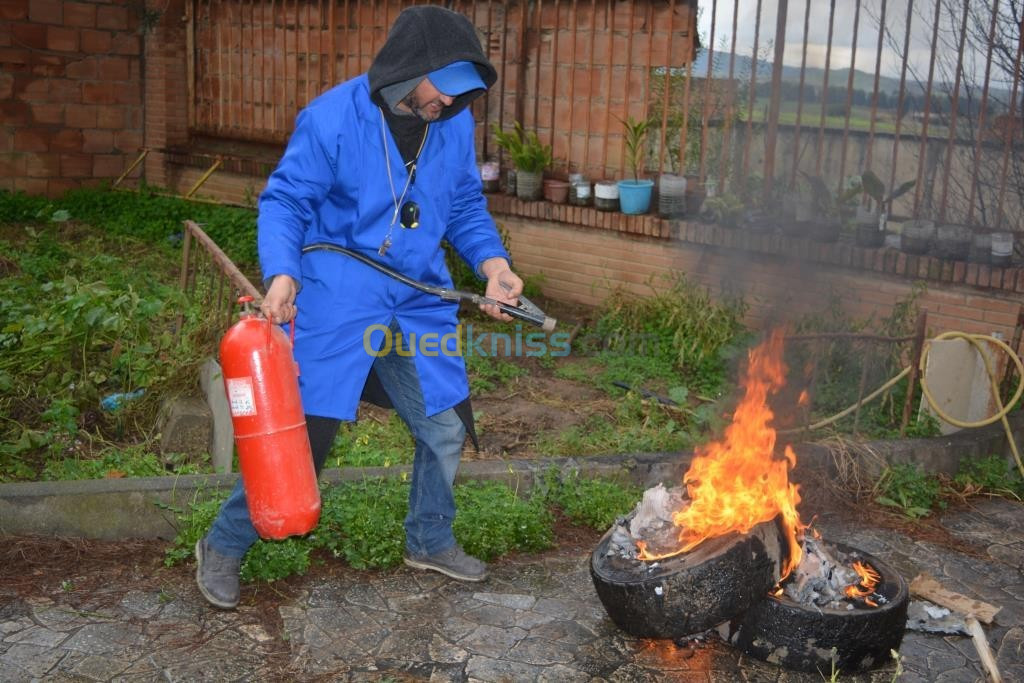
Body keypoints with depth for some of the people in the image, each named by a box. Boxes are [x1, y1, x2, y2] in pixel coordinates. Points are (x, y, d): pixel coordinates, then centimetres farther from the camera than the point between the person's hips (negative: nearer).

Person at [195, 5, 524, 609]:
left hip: (419, 305, 6)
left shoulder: (456, 123, 0)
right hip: (336, 305, -5)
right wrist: (282, 274, -27)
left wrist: (493, 262, -7)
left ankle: (430, 539, 38)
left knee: (445, 428, 12)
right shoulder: (332, 119, -16)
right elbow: (284, 202, -10)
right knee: (301, 434, -2)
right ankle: (224, 547, 21)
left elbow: (466, 207, 10)